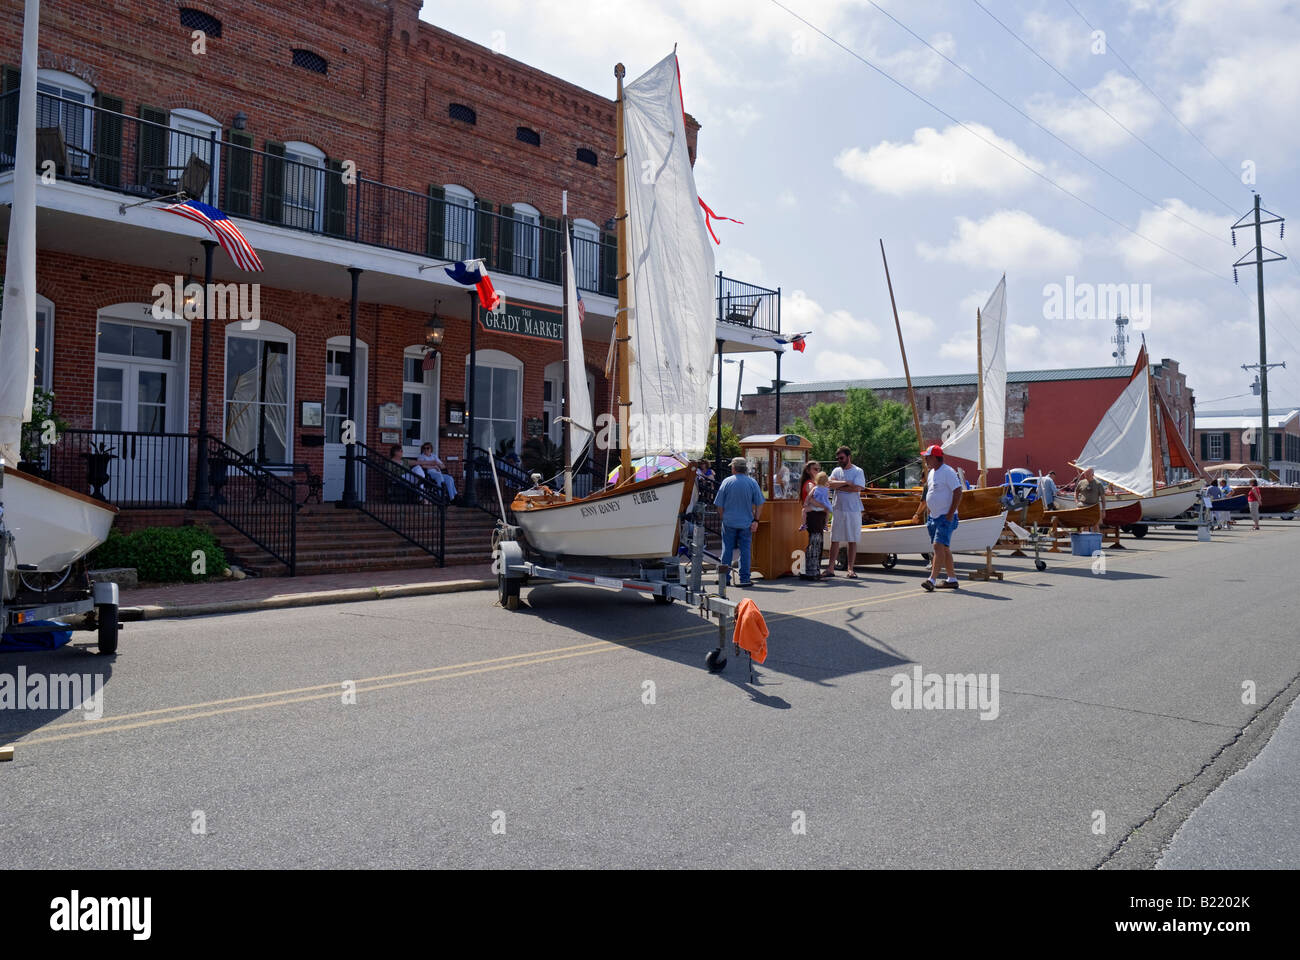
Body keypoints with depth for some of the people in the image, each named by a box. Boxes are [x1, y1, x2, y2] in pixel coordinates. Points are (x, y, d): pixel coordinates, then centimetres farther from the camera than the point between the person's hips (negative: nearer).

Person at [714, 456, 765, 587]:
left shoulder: (727, 482, -2)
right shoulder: (752, 482, -1)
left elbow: (719, 505, 1)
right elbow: (759, 503, 0)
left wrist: (723, 518, 12)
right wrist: (756, 520, 5)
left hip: (729, 522, 0)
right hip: (746, 522, 0)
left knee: (727, 549, 8)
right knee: (745, 550, 4)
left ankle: (724, 577, 10)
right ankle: (744, 578, 4)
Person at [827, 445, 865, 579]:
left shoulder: (858, 471, 0)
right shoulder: (836, 471, 11)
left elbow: (857, 488, -14)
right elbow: (830, 484, -6)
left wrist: (838, 486, -8)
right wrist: (846, 483, -12)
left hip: (853, 510, -3)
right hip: (838, 509, 3)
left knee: (852, 540, 1)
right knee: (835, 539, 3)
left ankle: (850, 569, 6)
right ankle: (831, 568, 7)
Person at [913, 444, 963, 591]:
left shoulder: (948, 472, -13)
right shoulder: (931, 473, 14)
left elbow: (958, 493, -17)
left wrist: (950, 514, -20)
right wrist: (920, 513, 21)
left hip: (945, 517, -9)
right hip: (934, 517, 9)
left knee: (938, 546, -16)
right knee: (944, 548, 13)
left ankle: (932, 579, -20)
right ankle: (952, 579, 21)